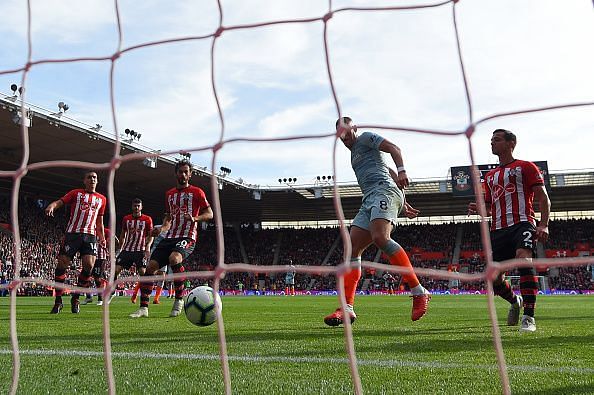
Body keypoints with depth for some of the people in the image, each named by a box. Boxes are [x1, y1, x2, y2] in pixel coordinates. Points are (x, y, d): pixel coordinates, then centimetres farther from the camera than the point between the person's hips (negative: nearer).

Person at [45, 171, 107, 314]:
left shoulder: (102, 199, 18)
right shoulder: (76, 193, 10)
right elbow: (60, 202, -3)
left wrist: (102, 238, 17)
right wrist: (52, 206, -26)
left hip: (90, 235, 2)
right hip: (72, 233, -2)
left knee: (89, 265, -14)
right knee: (62, 265, -6)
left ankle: (75, 298, 3)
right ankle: (58, 301, 7)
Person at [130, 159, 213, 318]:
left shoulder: (196, 192, 5)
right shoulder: (169, 194, 22)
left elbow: (210, 214, 1)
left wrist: (194, 218, -17)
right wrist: (162, 228, 8)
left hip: (187, 237, -6)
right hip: (169, 237, 6)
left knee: (174, 258, -35)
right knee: (150, 266, -8)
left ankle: (179, 299, -19)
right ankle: (143, 308, -1)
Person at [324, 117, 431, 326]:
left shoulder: (366, 138, 13)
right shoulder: (354, 154, 35)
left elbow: (393, 148, -2)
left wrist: (401, 171, -20)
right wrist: (402, 204, 28)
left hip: (384, 191, -9)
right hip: (369, 201, 9)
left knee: (380, 238, -31)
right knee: (352, 249, -4)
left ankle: (419, 292, -27)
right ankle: (347, 308, -8)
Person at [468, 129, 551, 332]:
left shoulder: (525, 167, 6)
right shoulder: (490, 176, 24)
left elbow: (543, 197, -1)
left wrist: (544, 225, -15)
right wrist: (478, 208, 5)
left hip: (522, 223, -6)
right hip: (498, 229, 6)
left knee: (523, 259, -33)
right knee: (494, 278, 3)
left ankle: (529, 317, -31)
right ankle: (515, 301, 36)